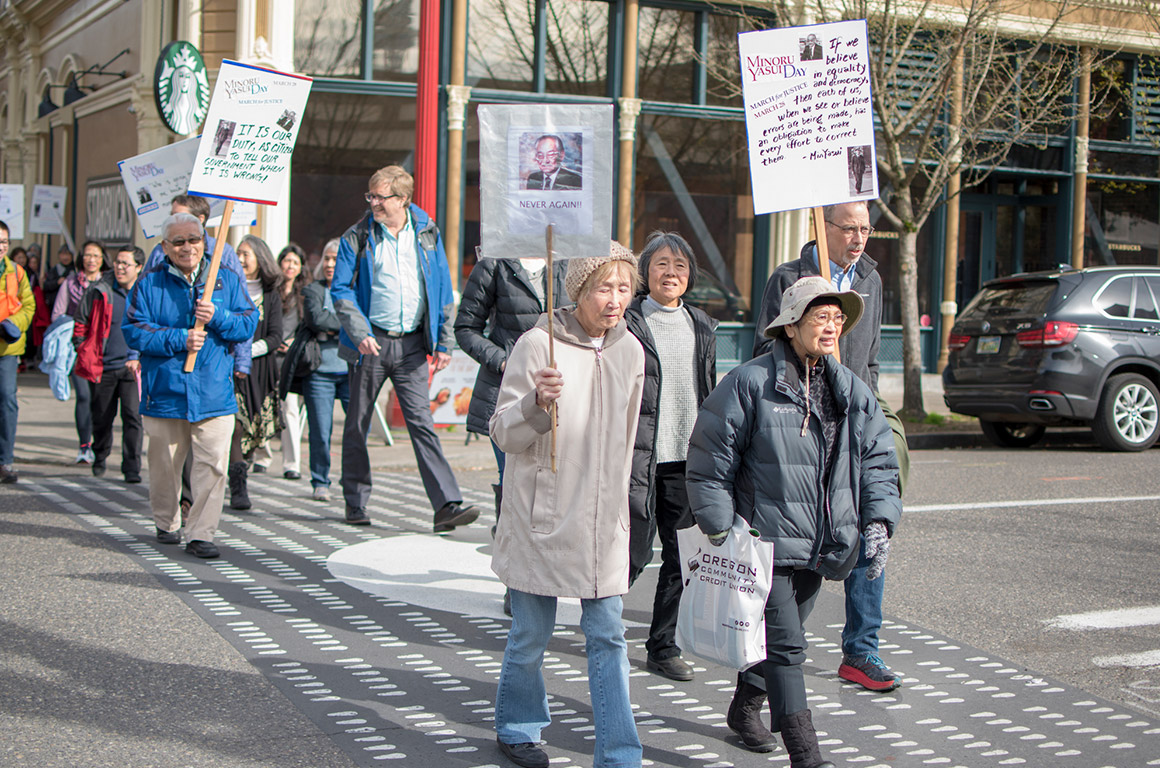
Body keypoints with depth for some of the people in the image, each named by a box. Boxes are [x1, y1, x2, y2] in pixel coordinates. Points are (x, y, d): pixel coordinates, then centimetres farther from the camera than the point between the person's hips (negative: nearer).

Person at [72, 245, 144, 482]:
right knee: (102, 417, 11)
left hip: (132, 367, -1)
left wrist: (139, 358, -3)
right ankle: (99, 458, 35)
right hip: (103, 367, 1)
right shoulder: (99, 291, 0)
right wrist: (85, 354, 1)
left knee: (132, 416, -10)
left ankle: (132, 468, -3)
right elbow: (81, 325, 8)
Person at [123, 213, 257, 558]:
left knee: (213, 464, -10)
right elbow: (134, 331, -5)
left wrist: (218, 318, -15)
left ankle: (201, 534, -5)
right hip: (165, 390, 0)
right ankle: (166, 523, 33)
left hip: (214, 393, 0)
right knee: (164, 464, 12)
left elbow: (249, 323, 3)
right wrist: (178, 339, -16)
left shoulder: (227, 280, 8)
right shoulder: (149, 283, 3)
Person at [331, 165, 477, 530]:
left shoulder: (428, 234, 6)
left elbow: (442, 292, 10)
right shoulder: (357, 237, 0)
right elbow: (341, 291, -3)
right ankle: (355, 504, 22)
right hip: (371, 342, 0)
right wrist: (360, 333, -17)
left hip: (412, 344, 0)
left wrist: (443, 343, 5)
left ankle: (447, 505, -13)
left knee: (422, 423, -7)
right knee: (357, 425, 8)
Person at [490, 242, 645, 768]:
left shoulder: (630, 351, 6)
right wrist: (537, 403, -29)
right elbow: (503, 434, -10)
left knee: (608, 636, 4)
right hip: (543, 516, -4)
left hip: (604, 522, 4)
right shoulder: (538, 345, -11)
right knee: (532, 633, 8)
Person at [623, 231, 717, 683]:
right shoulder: (627, 324, -4)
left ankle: (663, 648, 17)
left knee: (683, 557, 5)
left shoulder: (702, 327, 13)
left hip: (687, 458, 5)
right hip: (639, 455, -5)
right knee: (635, 552, -2)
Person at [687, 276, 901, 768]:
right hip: (768, 539, -6)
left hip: (821, 544, 6)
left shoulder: (851, 391, 9)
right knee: (785, 646, -9)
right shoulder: (750, 383, -9)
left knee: (782, 636, 19)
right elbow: (710, 459, -6)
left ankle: (746, 709, 42)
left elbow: (879, 460, 13)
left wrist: (879, 521, 0)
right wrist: (718, 527, -7)